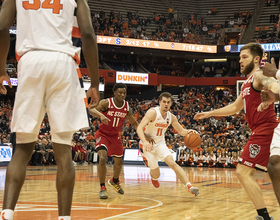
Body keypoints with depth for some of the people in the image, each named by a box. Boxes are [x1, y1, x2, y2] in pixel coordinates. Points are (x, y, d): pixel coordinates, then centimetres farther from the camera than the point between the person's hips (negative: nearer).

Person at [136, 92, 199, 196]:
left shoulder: (171, 117, -4)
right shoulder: (152, 113, -23)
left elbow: (181, 131, 6)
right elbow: (139, 128, -32)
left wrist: (189, 132, -19)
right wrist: (145, 142, -49)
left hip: (160, 144, 4)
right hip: (148, 145, -4)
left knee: (172, 163, -21)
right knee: (156, 174, 3)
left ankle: (189, 186, -28)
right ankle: (154, 178, 42)